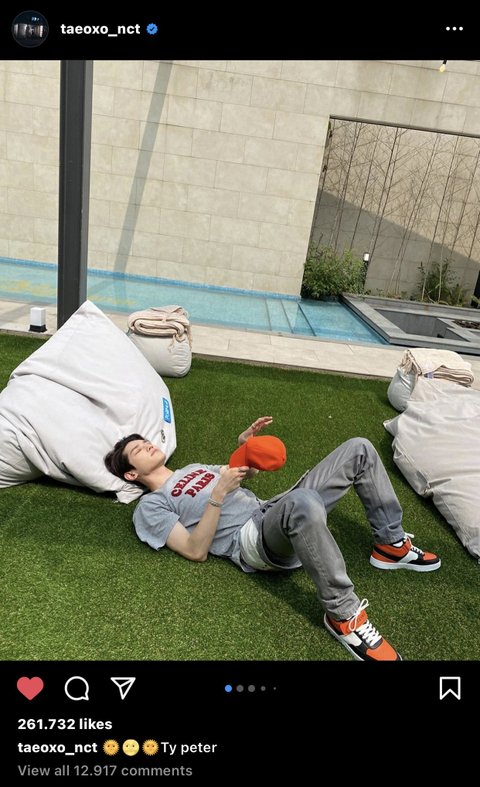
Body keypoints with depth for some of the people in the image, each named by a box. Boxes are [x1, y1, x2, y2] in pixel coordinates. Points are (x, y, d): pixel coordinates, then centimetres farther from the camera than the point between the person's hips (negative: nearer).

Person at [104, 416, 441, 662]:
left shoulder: (193, 467, 29)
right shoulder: (151, 507, 5)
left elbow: (244, 473, 35)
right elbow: (196, 551, -8)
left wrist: (245, 444, 14)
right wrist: (217, 495, -17)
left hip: (274, 512, 8)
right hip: (251, 540, -8)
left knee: (359, 449, 0)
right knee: (303, 502, -45)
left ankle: (391, 545, 9)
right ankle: (343, 614, -27)